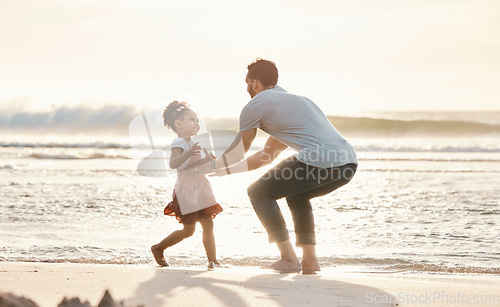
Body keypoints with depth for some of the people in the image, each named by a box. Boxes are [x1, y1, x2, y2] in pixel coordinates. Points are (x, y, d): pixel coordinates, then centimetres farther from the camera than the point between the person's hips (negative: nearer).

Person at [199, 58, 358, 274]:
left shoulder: (255, 106, 10)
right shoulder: (291, 99, 36)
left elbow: (237, 154, 21)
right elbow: (267, 155, 40)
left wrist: (211, 166, 39)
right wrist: (224, 171, 45)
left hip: (320, 161, -8)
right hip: (349, 164, 8)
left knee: (259, 192, 11)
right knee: (297, 196, 34)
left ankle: (289, 258, 6)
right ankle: (310, 260, 22)